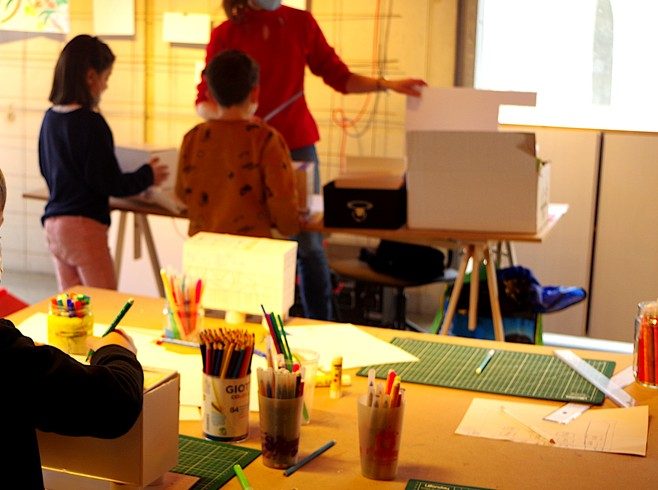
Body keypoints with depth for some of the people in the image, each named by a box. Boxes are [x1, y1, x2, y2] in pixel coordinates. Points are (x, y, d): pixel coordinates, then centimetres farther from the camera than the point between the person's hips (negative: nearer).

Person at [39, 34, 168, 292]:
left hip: (52, 222, 8)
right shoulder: (91, 123, -17)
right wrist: (148, 176, 0)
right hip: (83, 225, -8)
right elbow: (109, 182, -16)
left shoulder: (50, 118, 6)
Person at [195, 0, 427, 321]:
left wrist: (388, 85, -2)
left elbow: (339, 76, 10)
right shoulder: (225, 34, 0)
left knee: (309, 244, 0)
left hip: (296, 145, 1)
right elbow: (204, 102, 1)